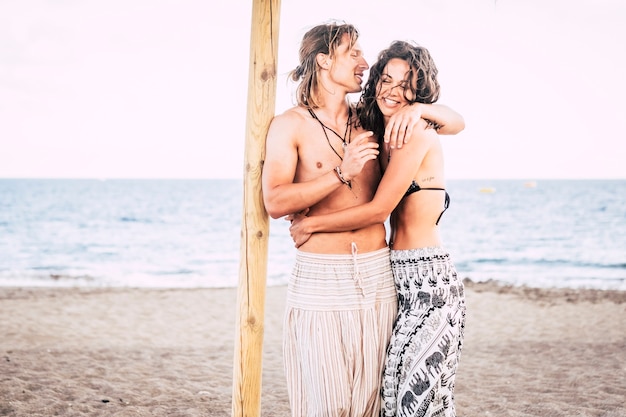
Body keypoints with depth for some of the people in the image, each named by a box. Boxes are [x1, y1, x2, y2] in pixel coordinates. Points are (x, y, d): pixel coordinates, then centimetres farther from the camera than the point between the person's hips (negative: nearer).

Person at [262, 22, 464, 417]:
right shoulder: (290, 125, 0)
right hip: (320, 277, -4)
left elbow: (456, 123, 16)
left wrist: (420, 109, -5)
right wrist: (342, 172, -19)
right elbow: (275, 202, -13)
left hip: (376, 276, 4)